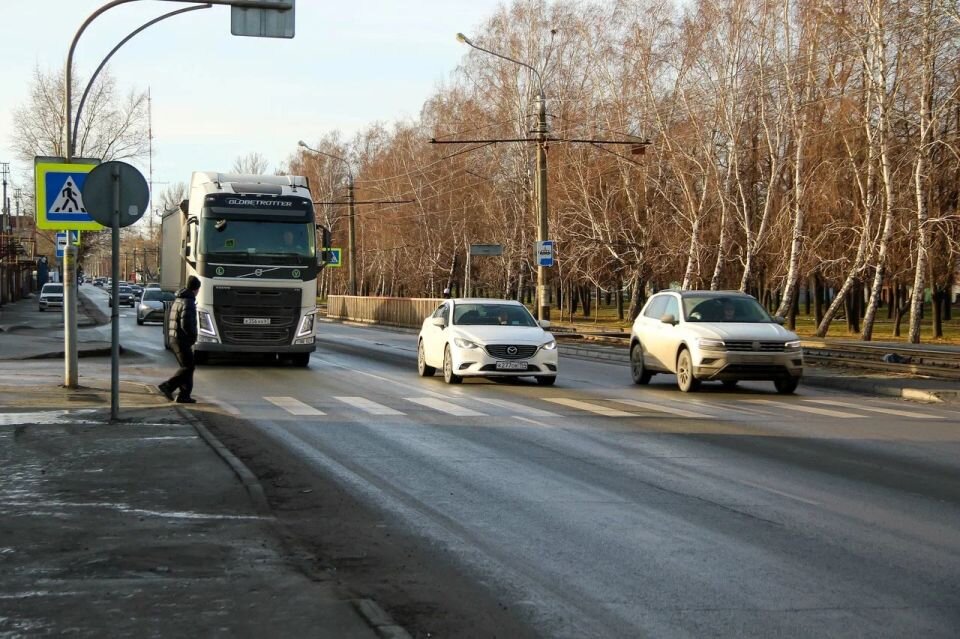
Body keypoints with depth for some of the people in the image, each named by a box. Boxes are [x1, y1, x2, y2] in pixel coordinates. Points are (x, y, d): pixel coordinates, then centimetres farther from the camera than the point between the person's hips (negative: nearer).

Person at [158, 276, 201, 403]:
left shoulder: (178, 300, 15)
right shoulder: (188, 303, -16)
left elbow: (170, 321, 20)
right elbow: (186, 324, -25)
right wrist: (193, 336, -11)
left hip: (174, 339, 10)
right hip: (182, 340, -10)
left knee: (186, 366, 12)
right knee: (188, 367, -5)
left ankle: (184, 395, 9)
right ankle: (168, 386, -10)